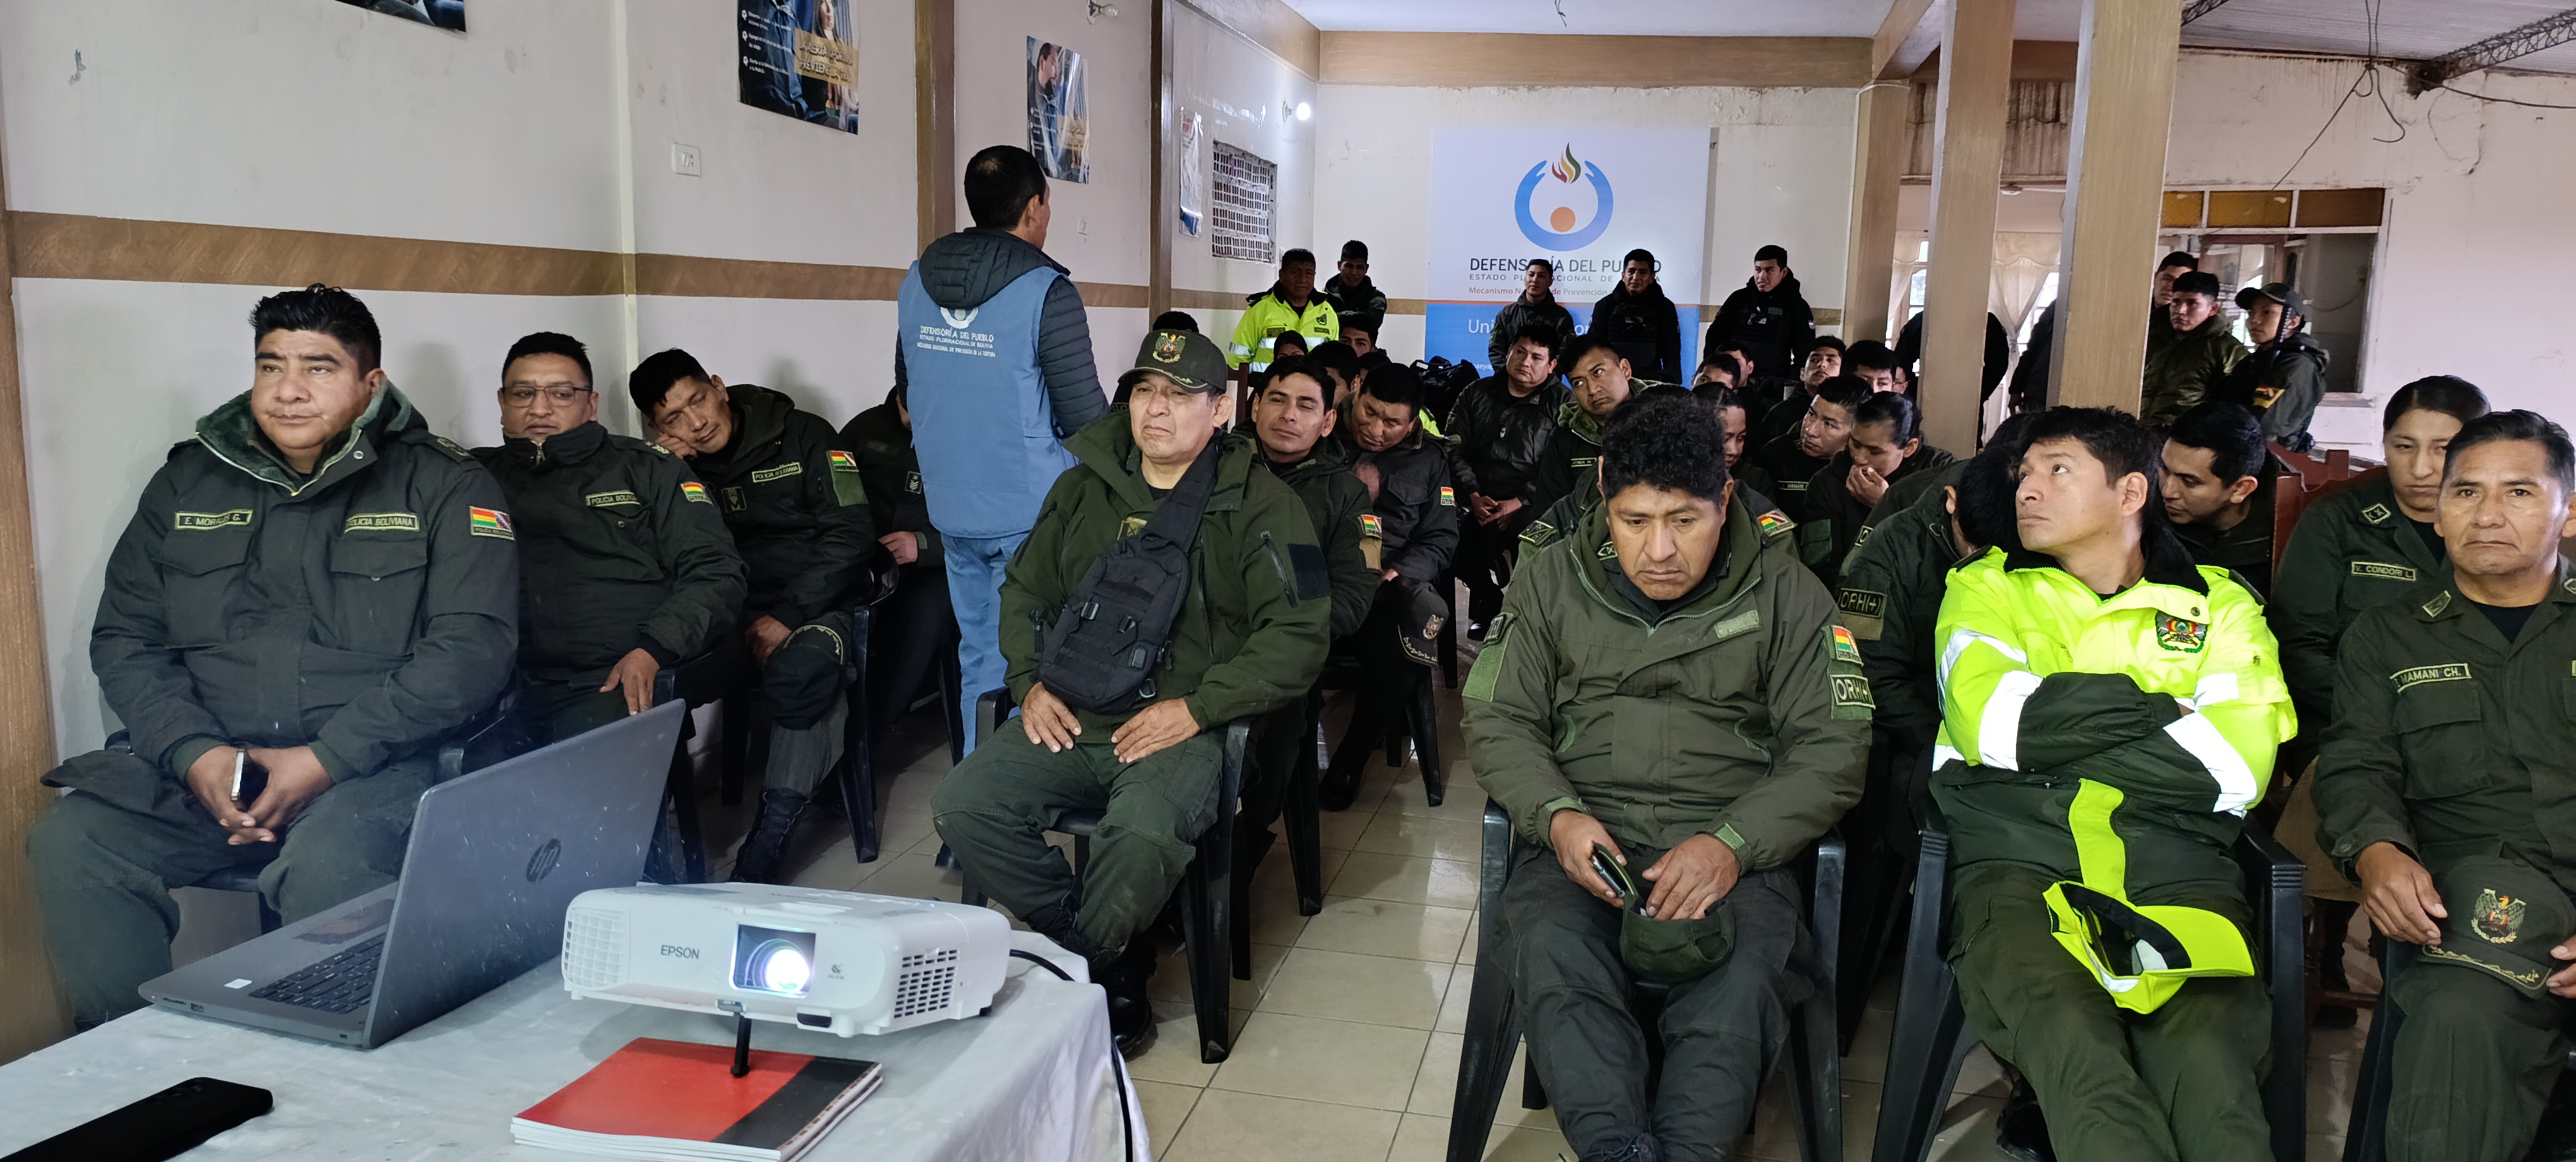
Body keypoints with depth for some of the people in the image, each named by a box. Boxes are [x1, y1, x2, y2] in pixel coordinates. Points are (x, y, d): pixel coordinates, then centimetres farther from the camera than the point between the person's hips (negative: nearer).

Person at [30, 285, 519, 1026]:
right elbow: (124, 640, 13)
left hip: (373, 767, -4)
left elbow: (471, 648, -8)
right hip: (200, 766, 5)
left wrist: (328, 759, -15)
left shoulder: (444, 487, 2)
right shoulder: (189, 481, 16)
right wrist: (194, 753, -6)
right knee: (68, 843, -21)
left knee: (330, 863, -35)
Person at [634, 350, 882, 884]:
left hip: (821, 599, -3)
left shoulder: (803, 435, 0)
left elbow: (850, 534, -7)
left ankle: (762, 853, -31)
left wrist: (788, 616, -14)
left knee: (805, 662, -35)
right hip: (740, 611, 3)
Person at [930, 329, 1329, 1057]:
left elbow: (1297, 637, -6)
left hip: (1184, 730, -5)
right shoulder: (1083, 491, 16)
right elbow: (1024, 592, 25)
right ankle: (1115, 969, -5)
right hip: (1071, 719, 5)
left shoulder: (1260, 506, 1)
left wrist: (1196, 708, -14)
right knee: (961, 806, -18)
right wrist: (1030, 683, 6)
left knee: (1144, 835, -36)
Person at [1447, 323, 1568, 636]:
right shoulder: (1478, 393, 15)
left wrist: (1519, 504, -16)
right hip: (1479, 501, 3)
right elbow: (1456, 449, 9)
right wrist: (1473, 495, -6)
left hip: (1530, 505, -3)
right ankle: (1489, 602, 2)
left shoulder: (1562, 404, 4)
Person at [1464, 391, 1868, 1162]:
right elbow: (1497, 719, 9)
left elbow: (1831, 748, 2)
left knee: (1742, 975, -33)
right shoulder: (1552, 580, 10)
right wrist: (1557, 815, -11)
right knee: (1552, 953, -32)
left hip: (1733, 845, 0)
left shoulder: (1785, 595, 5)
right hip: (1586, 837, 1)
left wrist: (1732, 844, -15)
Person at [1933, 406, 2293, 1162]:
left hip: (2172, 870, 1)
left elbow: (2240, 765, -1)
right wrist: (2164, 710, 2)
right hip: (2019, 862, -1)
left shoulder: (2218, 607, 18)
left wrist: (2052, 734, -2)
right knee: (2076, 1047, -31)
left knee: (2211, 1063, -28)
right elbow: (1986, 719, -3)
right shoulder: (1989, 589, 18)